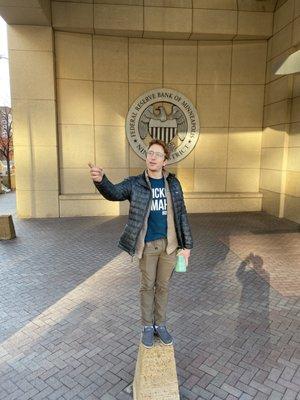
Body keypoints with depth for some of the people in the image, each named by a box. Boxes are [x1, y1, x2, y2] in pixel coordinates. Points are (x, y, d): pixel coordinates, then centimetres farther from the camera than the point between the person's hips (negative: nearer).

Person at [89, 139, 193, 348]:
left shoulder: (173, 183, 0)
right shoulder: (135, 183, -6)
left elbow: (182, 214, 2)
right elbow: (114, 192, -23)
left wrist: (187, 245, 1)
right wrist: (100, 180, -46)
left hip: (169, 244, 2)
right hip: (147, 245, -2)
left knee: (163, 285, 16)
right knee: (147, 286, 13)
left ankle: (160, 325, 36)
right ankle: (147, 326, 34)